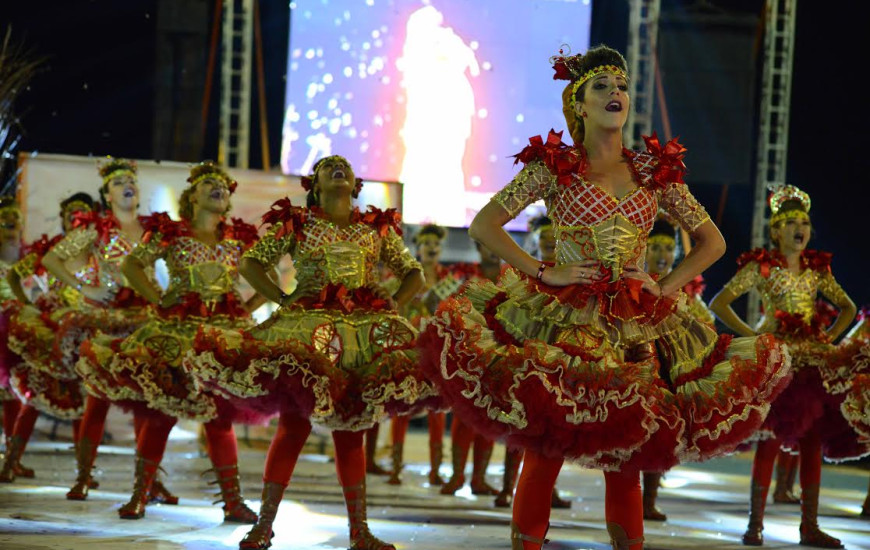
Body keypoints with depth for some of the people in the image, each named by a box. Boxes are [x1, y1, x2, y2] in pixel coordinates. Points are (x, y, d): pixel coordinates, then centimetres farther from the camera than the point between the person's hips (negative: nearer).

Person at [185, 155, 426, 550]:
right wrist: (284, 301, -3)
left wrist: (393, 306, 3)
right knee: (293, 427, -7)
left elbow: (414, 273, 17)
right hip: (306, 331, -3)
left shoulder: (378, 228, 12)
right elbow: (250, 264, 5)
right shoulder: (294, 224, 5)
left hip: (365, 335, 3)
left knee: (351, 432, 6)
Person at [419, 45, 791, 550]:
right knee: (547, 446, -6)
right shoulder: (554, 166, 1)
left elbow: (712, 242, 15)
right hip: (564, 321, -3)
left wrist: (666, 286, 2)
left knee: (627, 450, 4)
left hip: (635, 330, 3)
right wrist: (543, 273, -9)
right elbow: (484, 225, -3)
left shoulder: (655, 170, 9)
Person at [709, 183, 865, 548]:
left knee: (813, 442, 3)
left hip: (813, 358, 5)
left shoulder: (817, 268, 11)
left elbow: (848, 307, 23)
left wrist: (830, 336, 7)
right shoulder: (761, 266, -2)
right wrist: (749, 333, -10)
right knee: (771, 439, -9)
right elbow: (718, 304, -5)